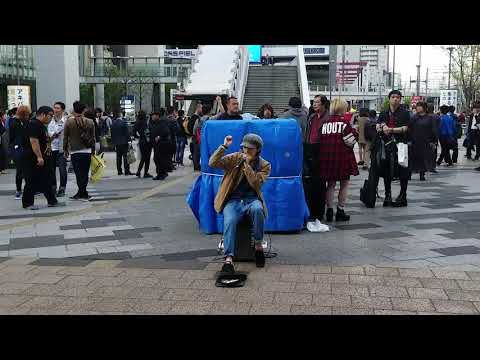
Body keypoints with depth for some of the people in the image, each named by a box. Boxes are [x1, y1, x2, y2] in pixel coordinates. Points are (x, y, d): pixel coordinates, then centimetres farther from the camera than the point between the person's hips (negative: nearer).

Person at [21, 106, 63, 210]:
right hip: (31, 159, -10)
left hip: (40, 159, 10)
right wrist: (39, 157, -28)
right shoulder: (33, 124, -17)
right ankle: (27, 203, 7)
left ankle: (52, 201, 17)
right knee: (32, 181, -3)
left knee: (46, 181, 12)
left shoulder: (42, 125, 16)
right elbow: (34, 141, -25)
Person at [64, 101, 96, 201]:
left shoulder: (69, 122, -5)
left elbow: (65, 138, 0)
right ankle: (81, 193, 15)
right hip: (87, 151, 2)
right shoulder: (90, 122, 1)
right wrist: (93, 150, 15)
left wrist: (65, 150, 13)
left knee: (79, 174, 1)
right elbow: (93, 137, 6)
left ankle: (83, 194, 0)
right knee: (84, 173, 9)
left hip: (75, 152, -2)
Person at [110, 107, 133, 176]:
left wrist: (113, 142, 16)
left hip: (117, 142, 5)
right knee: (125, 156, -4)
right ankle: (127, 171, -6)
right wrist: (128, 139, -6)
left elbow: (112, 133, 10)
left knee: (119, 157, 11)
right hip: (124, 141, -5)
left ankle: (119, 171, 12)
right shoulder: (123, 122, -12)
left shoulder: (113, 123, 5)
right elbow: (126, 132, -14)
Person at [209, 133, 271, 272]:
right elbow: (212, 163, -8)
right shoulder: (234, 158, 5)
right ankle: (229, 258, -33)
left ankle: (258, 246, -18)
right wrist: (224, 146, -15)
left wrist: (247, 164, -15)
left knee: (257, 209, -36)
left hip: (251, 199, 0)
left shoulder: (264, 165, 4)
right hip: (233, 200, 0)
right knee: (229, 221, -31)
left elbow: (255, 183, -13)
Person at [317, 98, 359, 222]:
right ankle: (340, 211, 8)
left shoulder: (324, 123, 5)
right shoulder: (344, 121, -8)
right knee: (344, 183, 8)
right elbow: (351, 140, -11)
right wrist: (354, 132, 7)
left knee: (331, 184, 12)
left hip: (326, 156, 4)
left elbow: (320, 140, 9)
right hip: (342, 156, -4)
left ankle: (329, 210, 10)